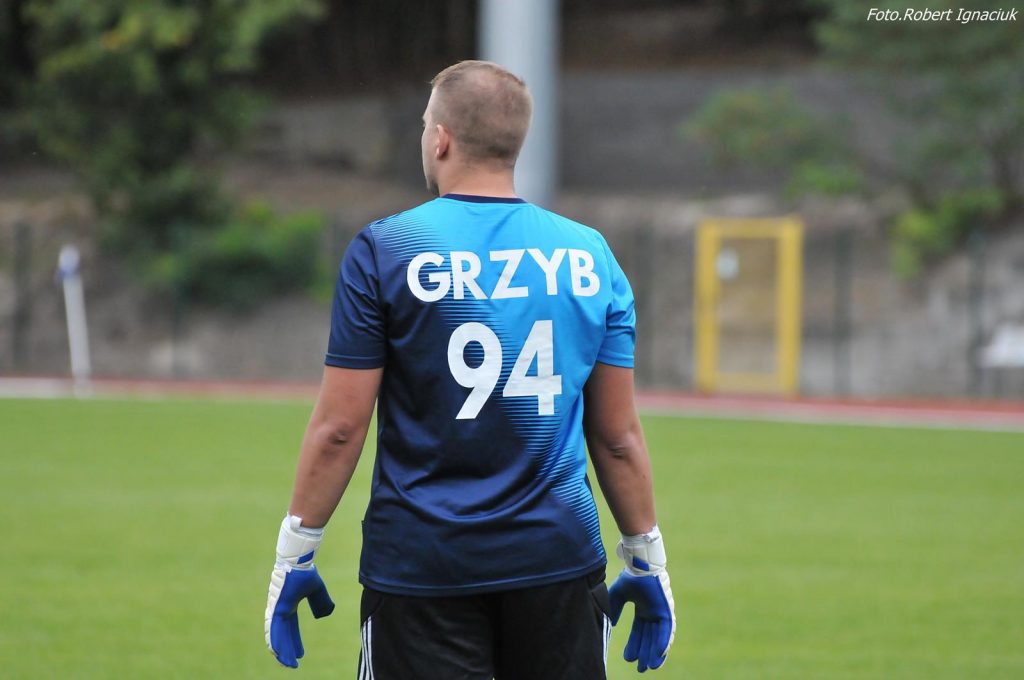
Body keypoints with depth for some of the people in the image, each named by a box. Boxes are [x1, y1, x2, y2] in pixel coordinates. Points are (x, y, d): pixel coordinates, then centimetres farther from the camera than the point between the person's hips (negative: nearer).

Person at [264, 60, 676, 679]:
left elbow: (339, 428, -6)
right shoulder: (589, 255, 6)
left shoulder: (383, 251, -3)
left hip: (422, 566, -3)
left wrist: (294, 558, 2)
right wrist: (647, 563, 16)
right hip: (560, 559, 3)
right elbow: (618, 436, 7)